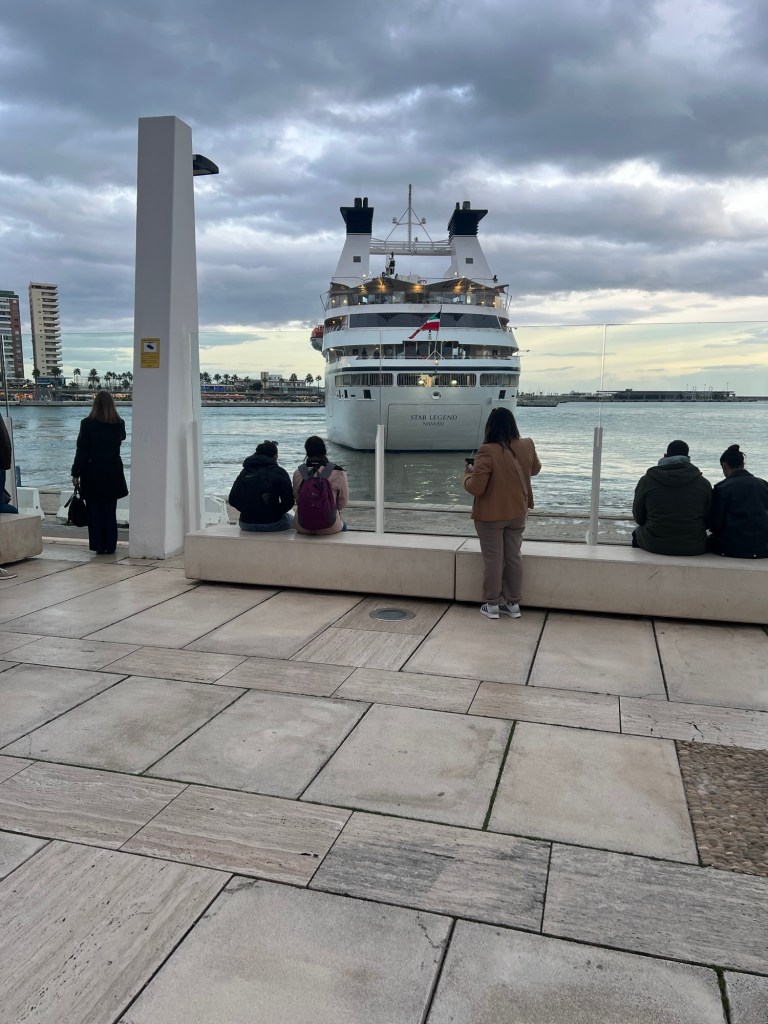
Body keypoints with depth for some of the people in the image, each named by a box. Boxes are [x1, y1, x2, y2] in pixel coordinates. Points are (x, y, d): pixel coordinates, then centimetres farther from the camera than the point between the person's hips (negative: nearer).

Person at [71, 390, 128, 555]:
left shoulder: (87, 424, -9)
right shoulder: (119, 424, -2)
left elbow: (81, 450, -8)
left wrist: (75, 473, -2)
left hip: (92, 473, -2)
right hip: (113, 473, 2)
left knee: (94, 511, 7)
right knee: (110, 512, 9)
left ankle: (98, 546, 8)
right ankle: (110, 546, 11)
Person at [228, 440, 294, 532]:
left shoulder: (245, 472, 5)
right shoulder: (279, 472, -6)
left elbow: (232, 500, 3)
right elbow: (288, 502, -13)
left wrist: (248, 511, 14)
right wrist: (276, 512, 4)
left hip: (246, 525, 4)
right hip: (273, 525, -4)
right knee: (291, 519, 28)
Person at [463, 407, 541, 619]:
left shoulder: (487, 451, -24)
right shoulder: (527, 446, -5)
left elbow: (476, 488, -23)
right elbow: (535, 469, 15)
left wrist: (468, 473, -3)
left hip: (491, 515, -5)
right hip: (518, 512, 5)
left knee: (493, 559, 6)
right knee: (514, 556, 14)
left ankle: (492, 605, 16)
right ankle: (513, 603, 23)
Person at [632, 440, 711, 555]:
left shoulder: (646, 480, -4)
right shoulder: (704, 483, -2)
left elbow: (638, 518, 3)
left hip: (654, 546, -1)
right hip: (694, 548, 1)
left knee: (637, 533, 33)